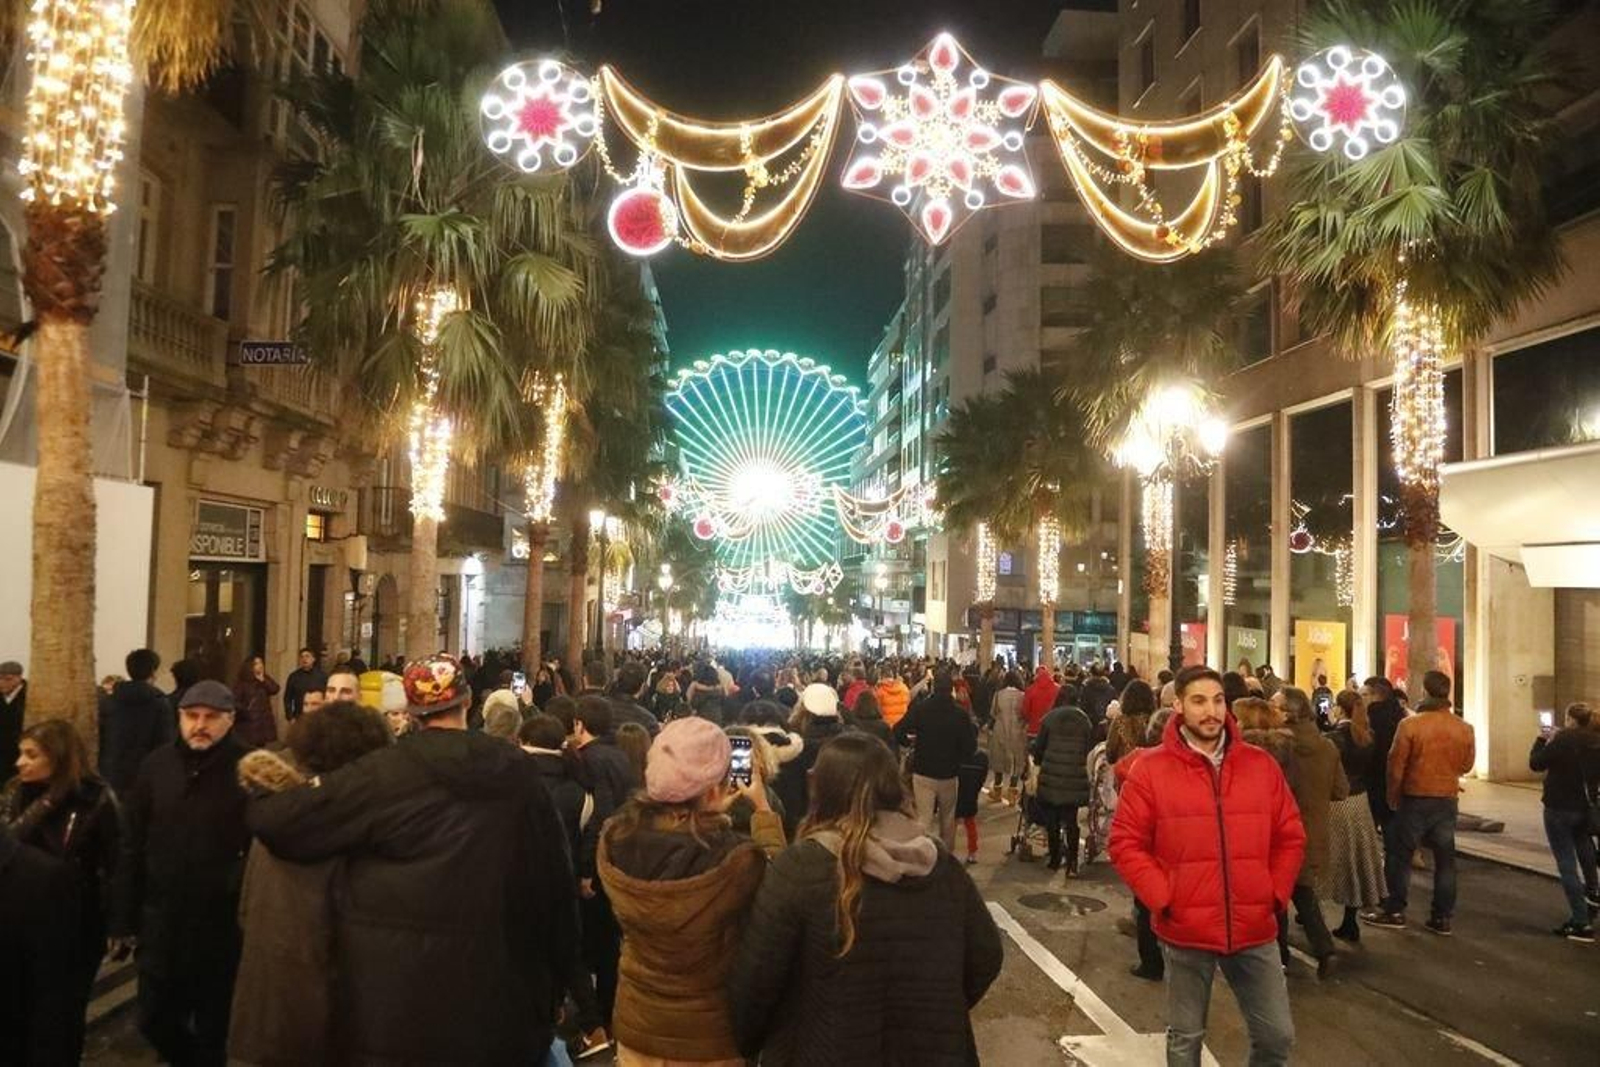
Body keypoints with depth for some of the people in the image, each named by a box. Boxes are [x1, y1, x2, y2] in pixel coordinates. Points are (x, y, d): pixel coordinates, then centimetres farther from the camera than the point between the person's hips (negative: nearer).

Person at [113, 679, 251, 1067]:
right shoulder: (156, 765, 0)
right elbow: (132, 847, 4)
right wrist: (123, 920, 5)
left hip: (223, 928, -3)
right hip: (161, 922, 4)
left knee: (213, 1030, 12)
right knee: (154, 1022, 16)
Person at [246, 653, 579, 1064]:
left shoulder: (387, 771, -12)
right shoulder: (518, 770, -1)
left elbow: (278, 821, -10)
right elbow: (556, 876, 4)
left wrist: (262, 792, 14)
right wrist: (552, 978, 15)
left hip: (399, 997, -3)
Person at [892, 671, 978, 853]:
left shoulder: (920, 709, -9)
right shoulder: (961, 714, -8)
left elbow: (898, 732, -10)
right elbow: (969, 747, -5)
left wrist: (908, 741, 9)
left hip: (923, 773, -1)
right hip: (949, 774, 2)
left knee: (924, 819, -1)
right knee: (948, 819, 19)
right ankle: (947, 854, 29)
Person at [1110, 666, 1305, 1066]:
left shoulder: (1261, 764, 3)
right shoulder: (1150, 768, -7)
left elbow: (1290, 837, 10)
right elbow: (1126, 843, -5)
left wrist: (1276, 894, 0)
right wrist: (1163, 899, -12)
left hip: (1255, 929, 3)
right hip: (1186, 931, -2)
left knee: (1278, 1034, 10)